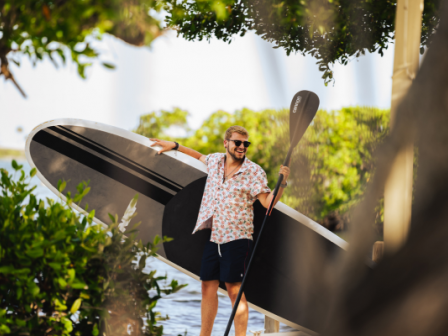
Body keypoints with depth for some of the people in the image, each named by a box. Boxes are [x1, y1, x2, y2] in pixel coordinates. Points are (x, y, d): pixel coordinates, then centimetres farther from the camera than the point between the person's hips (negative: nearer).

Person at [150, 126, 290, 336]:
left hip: (236, 237, -5)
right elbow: (200, 157, 34)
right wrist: (175, 146, 36)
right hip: (212, 237, 5)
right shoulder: (215, 161, 11)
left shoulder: (254, 172, -4)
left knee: (234, 289, -8)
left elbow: (267, 202, -11)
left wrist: (281, 183, -25)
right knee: (208, 287, 8)